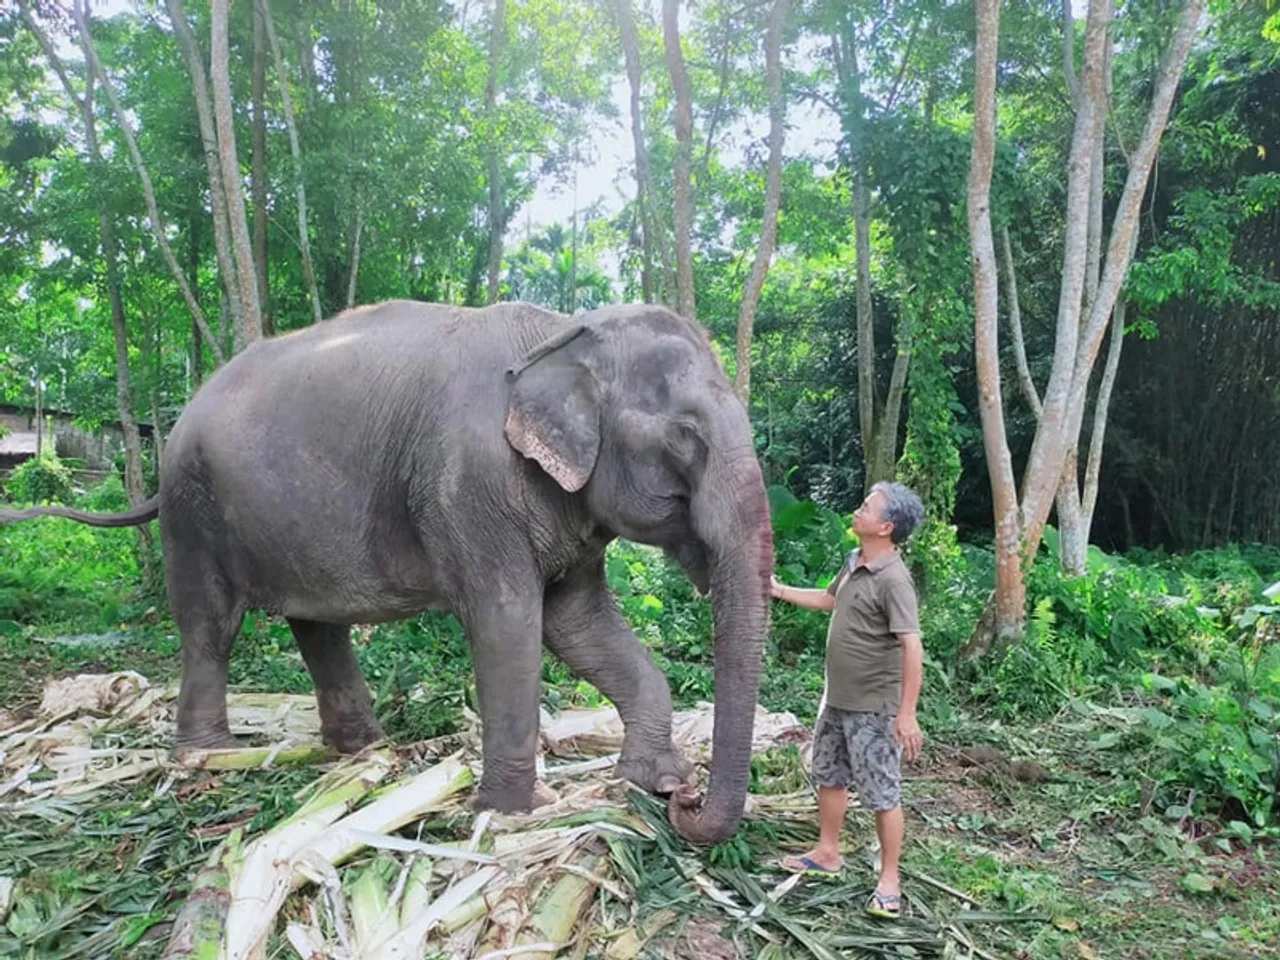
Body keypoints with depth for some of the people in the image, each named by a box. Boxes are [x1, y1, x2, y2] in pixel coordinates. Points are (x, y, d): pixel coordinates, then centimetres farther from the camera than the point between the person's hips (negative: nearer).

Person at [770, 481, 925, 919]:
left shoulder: (893, 579, -23)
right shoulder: (855, 562, 4)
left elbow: (911, 646, -27)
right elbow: (829, 599, 24)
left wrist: (907, 714, -28)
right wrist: (780, 591, 25)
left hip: (873, 708, -9)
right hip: (837, 698, 9)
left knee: (881, 793, 2)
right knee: (828, 775, 21)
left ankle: (889, 880, 16)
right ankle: (827, 854, 37)